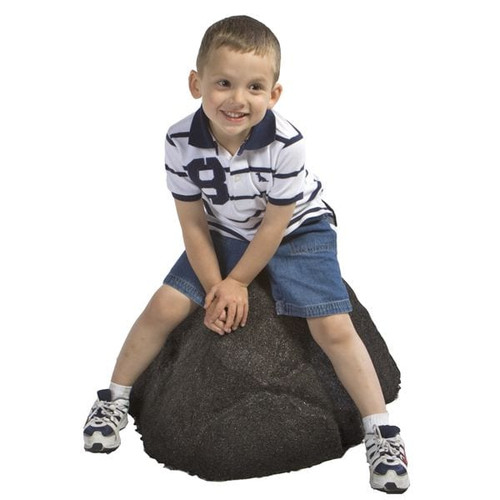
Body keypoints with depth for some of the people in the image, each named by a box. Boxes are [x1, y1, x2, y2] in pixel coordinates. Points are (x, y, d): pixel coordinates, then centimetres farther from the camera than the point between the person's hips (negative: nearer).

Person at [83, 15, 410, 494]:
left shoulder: (285, 143, -32)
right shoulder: (181, 141, -22)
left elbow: (274, 225, -20)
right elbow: (193, 223, -11)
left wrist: (236, 282, -14)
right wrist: (214, 286, -13)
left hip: (296, 233, -3)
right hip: (225, 236, 3)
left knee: (333, 328, -15)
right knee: (164, 307, -7)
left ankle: (381, 433, 1)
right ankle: (115, 399, 16)